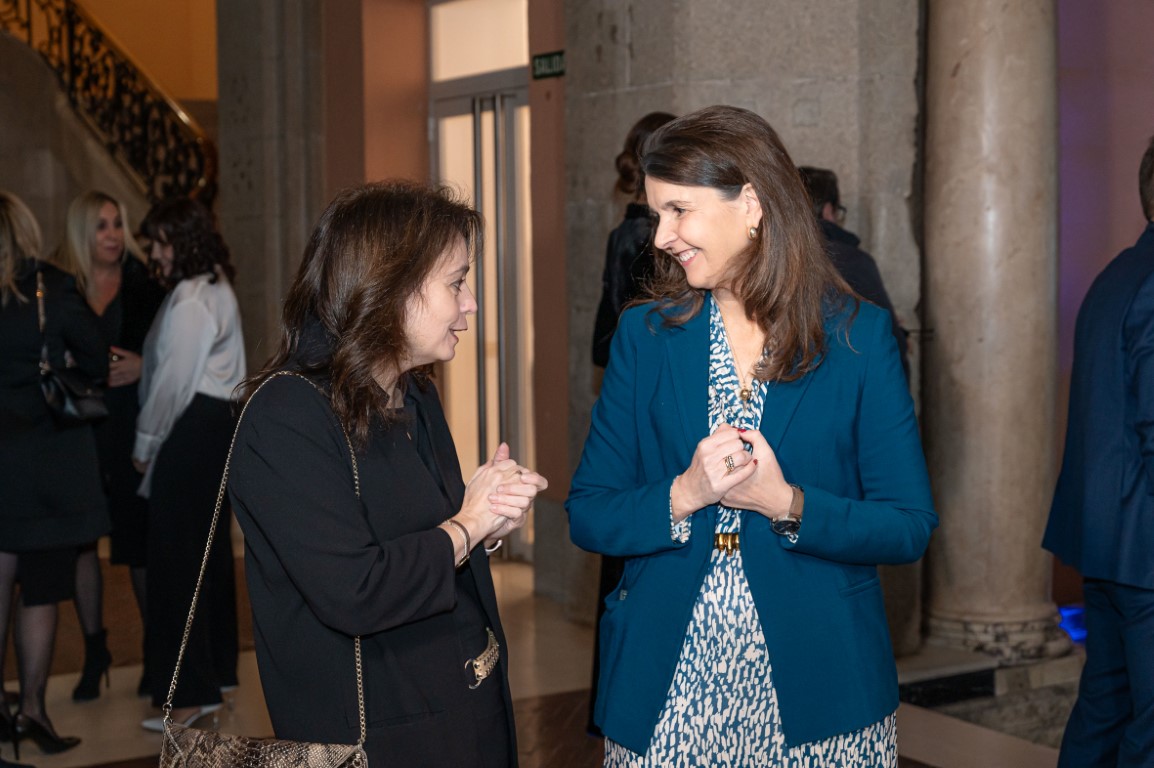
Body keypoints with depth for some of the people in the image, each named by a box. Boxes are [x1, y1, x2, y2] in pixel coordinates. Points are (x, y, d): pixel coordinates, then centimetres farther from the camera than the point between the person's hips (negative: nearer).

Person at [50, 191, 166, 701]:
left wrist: (144, 367, -13)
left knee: (140, 538, 2)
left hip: (133, 427, -1)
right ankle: (94, 650, 18)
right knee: (80, 538, 5)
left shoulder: (145, 284, 3)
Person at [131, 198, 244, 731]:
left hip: (191, 431, -11)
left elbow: (174, 379, -14)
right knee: (210, 547, 17)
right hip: (220, 423, 11)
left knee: (176, 554, -7)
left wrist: (146, 442, -5)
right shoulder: (219, 291, 16)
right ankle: (219, 665, 27)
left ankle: (190, 691, -5)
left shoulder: (189, 300, -14)